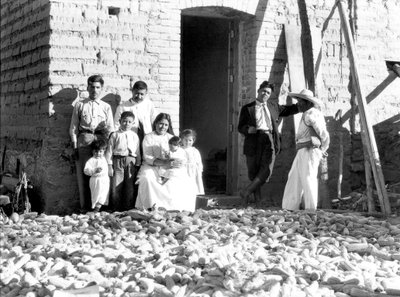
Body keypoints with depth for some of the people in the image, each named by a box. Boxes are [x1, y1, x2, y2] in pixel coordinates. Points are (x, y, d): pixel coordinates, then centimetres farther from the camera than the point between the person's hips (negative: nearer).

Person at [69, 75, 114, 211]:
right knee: (83, 175, -4)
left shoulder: (106, 107, 15)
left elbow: (110, 129, 12)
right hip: (83, 142, 0)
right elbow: (73, 127, 10)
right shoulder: (79, 105, 12)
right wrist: (75, 146, 1)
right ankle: (84, 207, -2)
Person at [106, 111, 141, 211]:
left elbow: (137, 151, 13)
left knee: (130, 187, 4)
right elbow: (110, 150, 3)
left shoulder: (134, 136, 10)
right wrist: (109, 165, -2)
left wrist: (137, 165, 8)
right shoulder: (115, 135, 3)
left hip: (131, 162, 2)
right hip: (118, 162, -2)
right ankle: (116, 209, 6)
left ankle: (129, 208, 11)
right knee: (116, 187, -2)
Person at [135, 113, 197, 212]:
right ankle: (152, 206, -34)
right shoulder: (148, 138, 4)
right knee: (147, 179, -37)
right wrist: (165, 163, -23)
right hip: (152, 167, -3)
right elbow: (148, 158, -8)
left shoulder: (171, 138, 16)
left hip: (170, 169, 3)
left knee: (187, 183, -23)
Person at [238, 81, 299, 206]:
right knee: (253, 172, 1)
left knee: (266, 170, -16)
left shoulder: (274, 106, 20)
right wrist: (248, 129, -14)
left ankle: (246, 192, -6)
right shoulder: (247, 108, 10)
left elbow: (288, 110, 32)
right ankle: (257, 198, 14)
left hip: (269, 140, 2)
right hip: (254, 141, -1)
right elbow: (240, 127, 8)